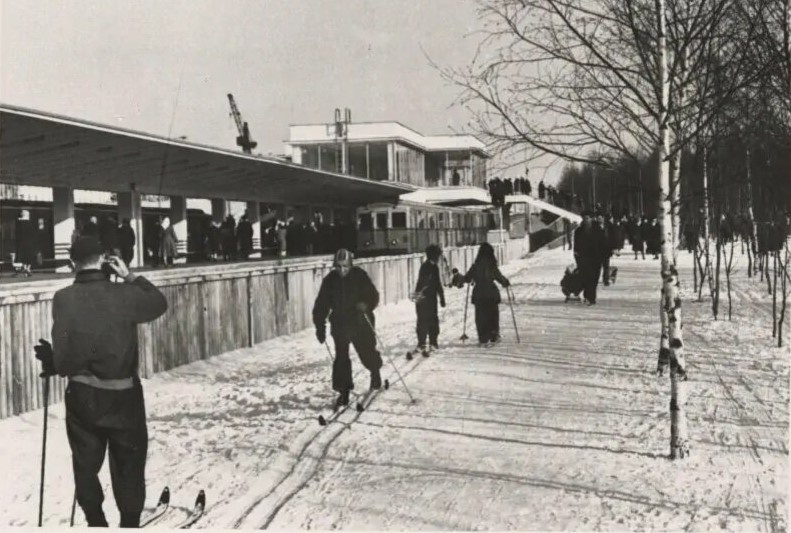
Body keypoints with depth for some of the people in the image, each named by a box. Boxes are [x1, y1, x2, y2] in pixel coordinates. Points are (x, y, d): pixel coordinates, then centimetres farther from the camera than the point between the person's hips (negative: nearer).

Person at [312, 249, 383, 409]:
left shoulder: (359, 276, -8)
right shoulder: (330, 280, -2)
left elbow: (373, 295, -11)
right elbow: (321, 305, 2)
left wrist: (366, 305, -32)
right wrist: (320, 327, -1)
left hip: (361, 322, -2)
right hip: (340, 324, 2)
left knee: (367, 352, 4)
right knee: (341, 358, -3)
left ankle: (375, 372, 37)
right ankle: (343, 391, 6)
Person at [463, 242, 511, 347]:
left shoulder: (475, 266, -4)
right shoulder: (492, 266, -10)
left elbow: (467, 279, 3)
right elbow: (500, 278, -6)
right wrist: (506, 282, 15)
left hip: (478, 295, 1)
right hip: (492, 294, -1)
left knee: (481, 318, 7)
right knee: (493, 316, 13)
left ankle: (483, 340, 3)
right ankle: (494, 338, 16)